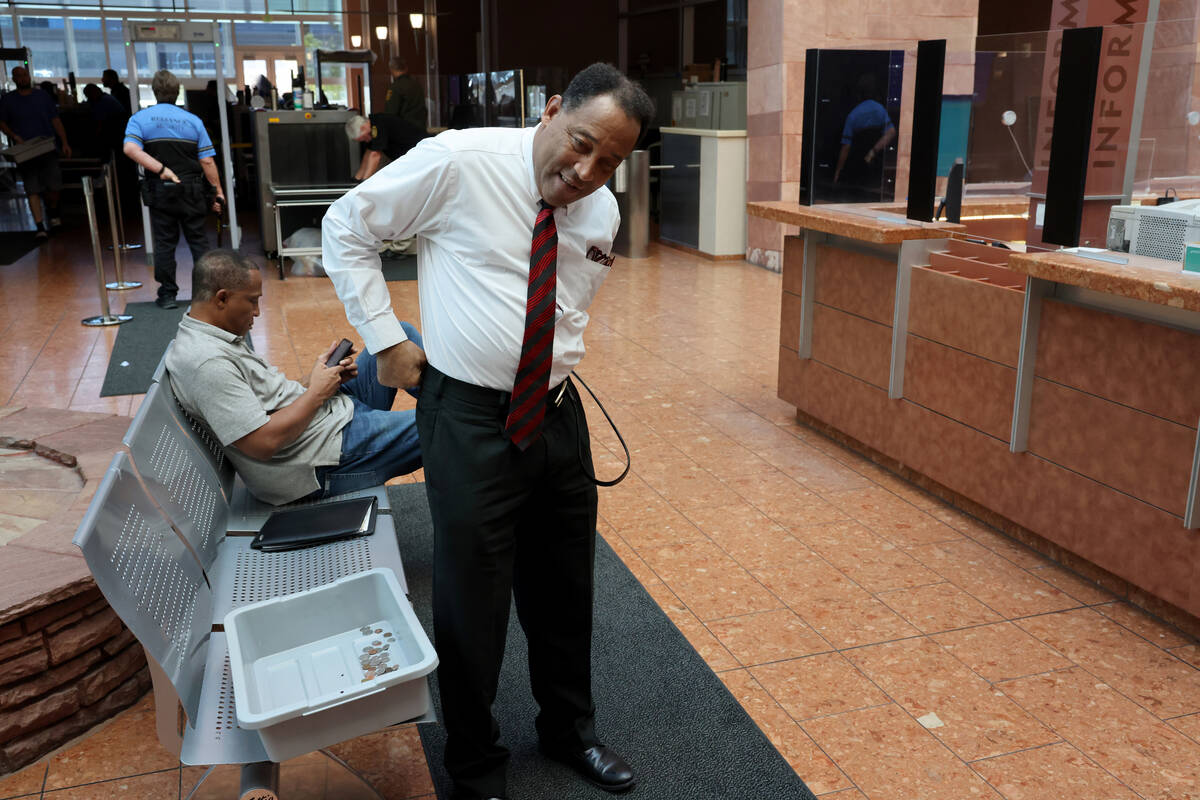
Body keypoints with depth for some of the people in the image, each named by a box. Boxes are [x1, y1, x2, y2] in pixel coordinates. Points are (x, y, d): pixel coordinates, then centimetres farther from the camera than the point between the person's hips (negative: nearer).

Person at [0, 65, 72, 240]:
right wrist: (14, 136, -9)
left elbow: (56, 121, 9)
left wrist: (64, 142, 1)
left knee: (54, 186, 2)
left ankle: (53, 212, 32)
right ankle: (40, 227, -8)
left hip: (48, 149, 1)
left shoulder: (42, 96, 10)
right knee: (33, 189, -6)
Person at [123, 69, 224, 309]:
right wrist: (218, 192, 2)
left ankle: (167, 294, 9)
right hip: (192, 191, 0)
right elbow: (207, 161, -3)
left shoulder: (140, 118, 0)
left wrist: (161, 169, -19)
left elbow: (130, 148, -18)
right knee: (198, 240, 8)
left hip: (159, 191, 0)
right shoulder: (193, 120, 1)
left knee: (164, 242, 7)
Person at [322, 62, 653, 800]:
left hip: (558, 413, 6)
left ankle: (570, 731, 44)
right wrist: (387, 339, -7)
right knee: (473, 601, 7)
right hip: (469, 418, -5)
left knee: (564, 590, 19)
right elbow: (346, 227, -4)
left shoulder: (602, 213, 4)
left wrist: (558, 368, 9)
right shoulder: (458, 162, -14)